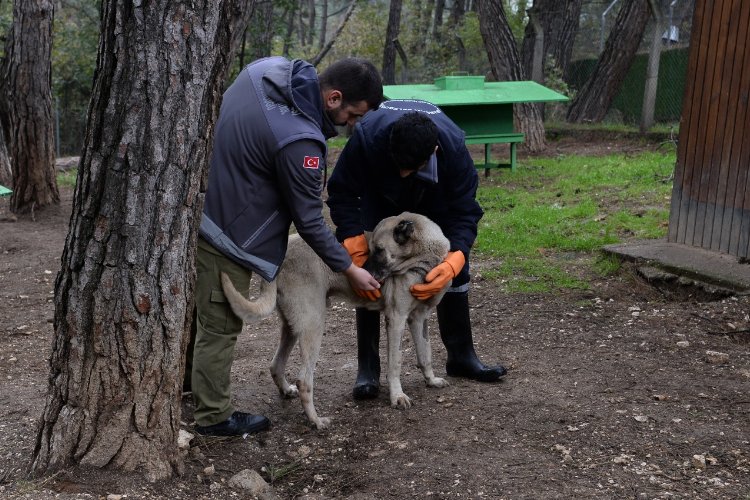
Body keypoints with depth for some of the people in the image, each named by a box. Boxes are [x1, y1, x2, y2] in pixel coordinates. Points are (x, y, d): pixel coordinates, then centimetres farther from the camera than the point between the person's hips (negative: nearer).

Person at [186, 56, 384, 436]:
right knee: (220, 326, 6)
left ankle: (186, 379, 45)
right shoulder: (298, 141, -30)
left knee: (199, 307, 25)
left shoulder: (267, 68, -6)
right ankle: (213, 416, 21)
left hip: (199, 204, 9)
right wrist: (350, 270, -8)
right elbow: (309, 221, -20)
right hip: (225, 231, -9)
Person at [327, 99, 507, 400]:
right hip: (379, 198, -1)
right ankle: (368, 368, -3)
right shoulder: (367, 137, -42)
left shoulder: (453, 146, -38)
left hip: (433, 198, 1)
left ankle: (461, 356, 15)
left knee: (456, 269, -2)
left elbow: (464, 212, -29)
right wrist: (358, 254, -40)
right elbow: (342, 194, -31)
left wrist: (453, 262, -46)